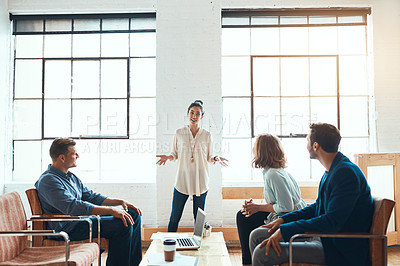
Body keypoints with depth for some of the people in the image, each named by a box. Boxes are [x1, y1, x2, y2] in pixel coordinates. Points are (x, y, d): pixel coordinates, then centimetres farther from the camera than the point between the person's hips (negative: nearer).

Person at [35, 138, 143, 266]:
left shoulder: (72, 177, 17)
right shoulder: (48, 180, -16)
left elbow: (91, 196, 18)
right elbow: (73, 206, -27)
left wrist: (120, 201, 3)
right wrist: (111, 210, -30)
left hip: (83, 218, 10)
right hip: (68, 228, -10)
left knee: (134, 215, 5)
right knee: (123, 225, -25)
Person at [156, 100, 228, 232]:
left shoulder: (206, 135, 4)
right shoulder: (179, 133, 3)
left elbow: (209, 157, 10)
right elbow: (175, 154, 10)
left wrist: (216, 158, -11)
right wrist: (168, 157, -11)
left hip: (200, 181, 1)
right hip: (182, 180, 0)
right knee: (175, 217, 3)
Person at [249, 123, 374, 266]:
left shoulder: (346, 172, -22)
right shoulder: (331, 171, 10)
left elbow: (332, 222, -28)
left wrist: (285, 230, -25)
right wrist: (284, 219, 9)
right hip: (322, 235, 10)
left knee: (262, 253, -22)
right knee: (257, 235, 7)